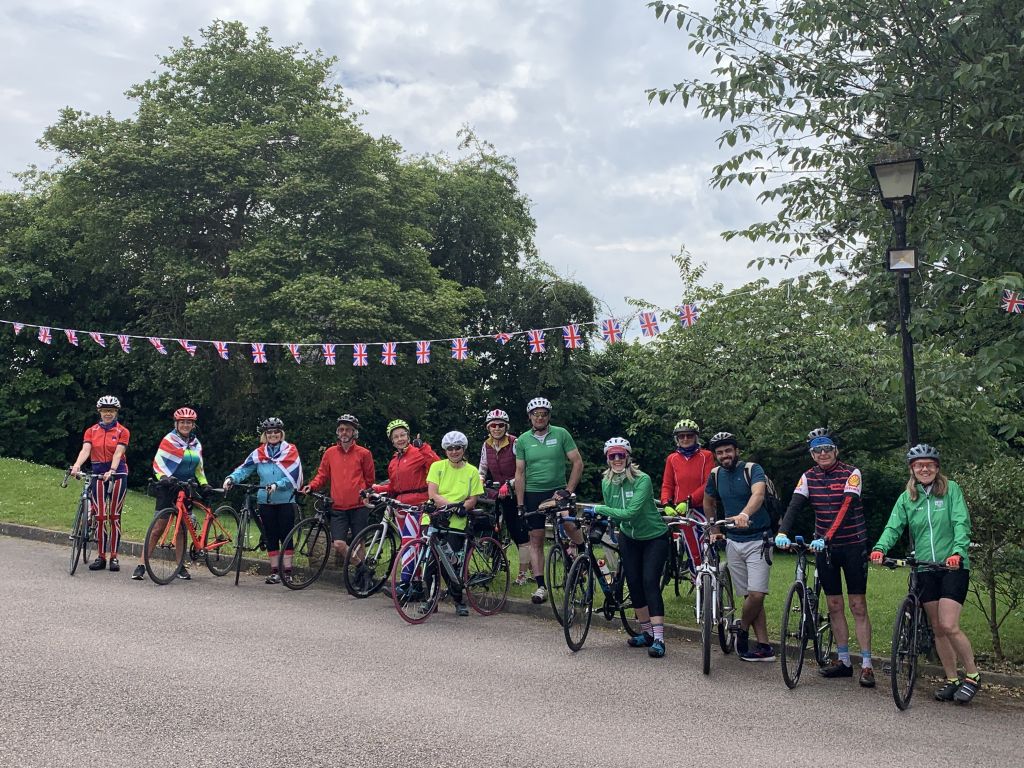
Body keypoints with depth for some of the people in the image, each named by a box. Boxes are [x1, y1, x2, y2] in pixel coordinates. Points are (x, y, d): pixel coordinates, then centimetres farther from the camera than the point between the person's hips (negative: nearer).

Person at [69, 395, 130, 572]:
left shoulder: (122, 431, 0)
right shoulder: (91, 431, 7)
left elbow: (118, 453, -13)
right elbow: (85, 450, -8)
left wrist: (111, 471, -30)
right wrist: (76, 466, -28)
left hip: (117, 474, -2)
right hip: (97, 474, 2)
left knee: (114, 516, 1)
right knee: (100, 517, -1)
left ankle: (114, 557, 7)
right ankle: (101, 556, 7)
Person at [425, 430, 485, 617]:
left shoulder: (472, 471, 7)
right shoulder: (437, 466, 6)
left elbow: (472, 500, 2)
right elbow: (432, 495, -4)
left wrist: (461, 508, -19)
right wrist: (453, 504, -18)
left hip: (456, 522, 0)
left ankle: (458, 601, 14)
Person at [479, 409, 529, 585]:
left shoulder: (515, 444, -13)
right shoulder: (486, 446, 4)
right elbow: (483, 470, 14)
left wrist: (510, 484, -26)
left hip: (515, 493, -5)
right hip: (496, 494, 5)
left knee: (520, 532, -4)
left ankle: (523, 572, 5)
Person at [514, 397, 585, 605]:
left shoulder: (561, 434, -2)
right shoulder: (523, 440, 3)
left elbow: (577, 463, -2)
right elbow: (520, 472, 4)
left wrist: (568, 490, -11)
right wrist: (520, 504, -1)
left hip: (558, 490, -2)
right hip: (533, 494, 2)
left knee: (571, 525, -22)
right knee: (536, 539, 1)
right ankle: (541, 586, 6)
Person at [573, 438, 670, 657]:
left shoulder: (642, 480, -25)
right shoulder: (607, 482, -7)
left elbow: (631, 512, -35)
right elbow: (611, 513, 2)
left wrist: (598, 509, -34)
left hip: (654, 537, -5)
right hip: (629, 538, 5)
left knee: (650, 582, -15)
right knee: (634, 583, 4)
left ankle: (659, 638, -15)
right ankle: (646, 632, 19)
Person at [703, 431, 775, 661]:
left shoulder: (752, 469, -10)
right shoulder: (716, 475, 5)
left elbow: (758, 494, -30)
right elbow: (709, 502, 22)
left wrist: (744, 514, -48)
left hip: (757, 540, -4)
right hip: (733, 542, 4)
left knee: (756, 594, -14)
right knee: (750, 596, 5)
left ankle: (742, 631, 12)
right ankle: (764, 647, 10)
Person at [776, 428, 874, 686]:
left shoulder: (851, 473, -10)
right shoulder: (808, 477, 2)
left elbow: (846, 507, -22)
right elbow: (794, 505, -10)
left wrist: (827, 537, -34)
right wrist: (782, 532, -28)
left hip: (853, 545, -4)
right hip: (823, 546, 4)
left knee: (858, 606, -3)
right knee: (834, 606, 8)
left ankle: (866, 665, 2)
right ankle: (844, 661, 16)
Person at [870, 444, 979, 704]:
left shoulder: (951, 489, -1)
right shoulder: (906, 498, 8)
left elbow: (961, 523, -10)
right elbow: (894, 527, -2)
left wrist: (958, 551, -27)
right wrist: (880, 548, -21)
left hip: (953, 566, -4)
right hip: (924, 569, 4)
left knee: (949, 626, -12)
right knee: (938, 629, 8)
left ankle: (972, 675, 9)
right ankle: (952, 680, 22)